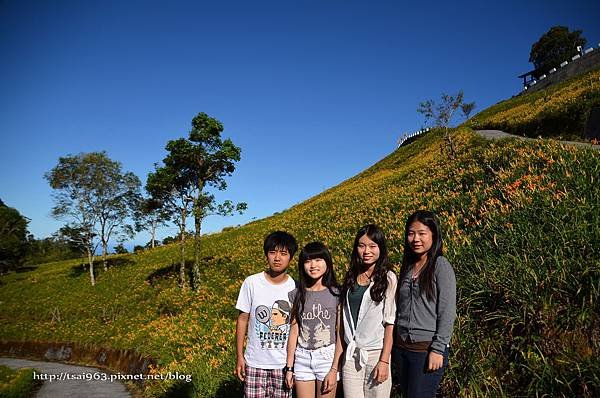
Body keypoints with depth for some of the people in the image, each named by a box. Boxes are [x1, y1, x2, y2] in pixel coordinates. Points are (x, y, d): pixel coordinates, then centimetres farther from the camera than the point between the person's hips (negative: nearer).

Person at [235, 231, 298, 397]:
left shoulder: (295, 287, -5)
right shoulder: (251, 283, -7)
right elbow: (243, 319, 1)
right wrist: (239, 357, 1)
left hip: (284, 364, 1)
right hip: (255, 364, 0)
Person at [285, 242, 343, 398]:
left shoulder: (337, 294, -3)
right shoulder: (297, 295, 3)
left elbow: (340, 334, -4)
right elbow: (294, 331, 4)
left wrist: (334, 369, -8)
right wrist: (289, 368, 3)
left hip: (327, 356, -2)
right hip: (302, 358, 2)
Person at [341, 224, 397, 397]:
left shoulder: (388, 278, -5)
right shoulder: (351, 277, 6)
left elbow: (390, 322, -8)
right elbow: (344, 317, 10)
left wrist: (384, 361, -11)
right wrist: (342, 351, 5)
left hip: (376, 353, -3)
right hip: (351, 353, 3)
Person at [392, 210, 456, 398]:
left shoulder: (441, 266, -8)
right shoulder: (407, 266, 9)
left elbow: (448, 312, -11)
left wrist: (438, 349, -15)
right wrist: (395, 344, 14)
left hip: (427, 349, -6)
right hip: (401, 347, 6)